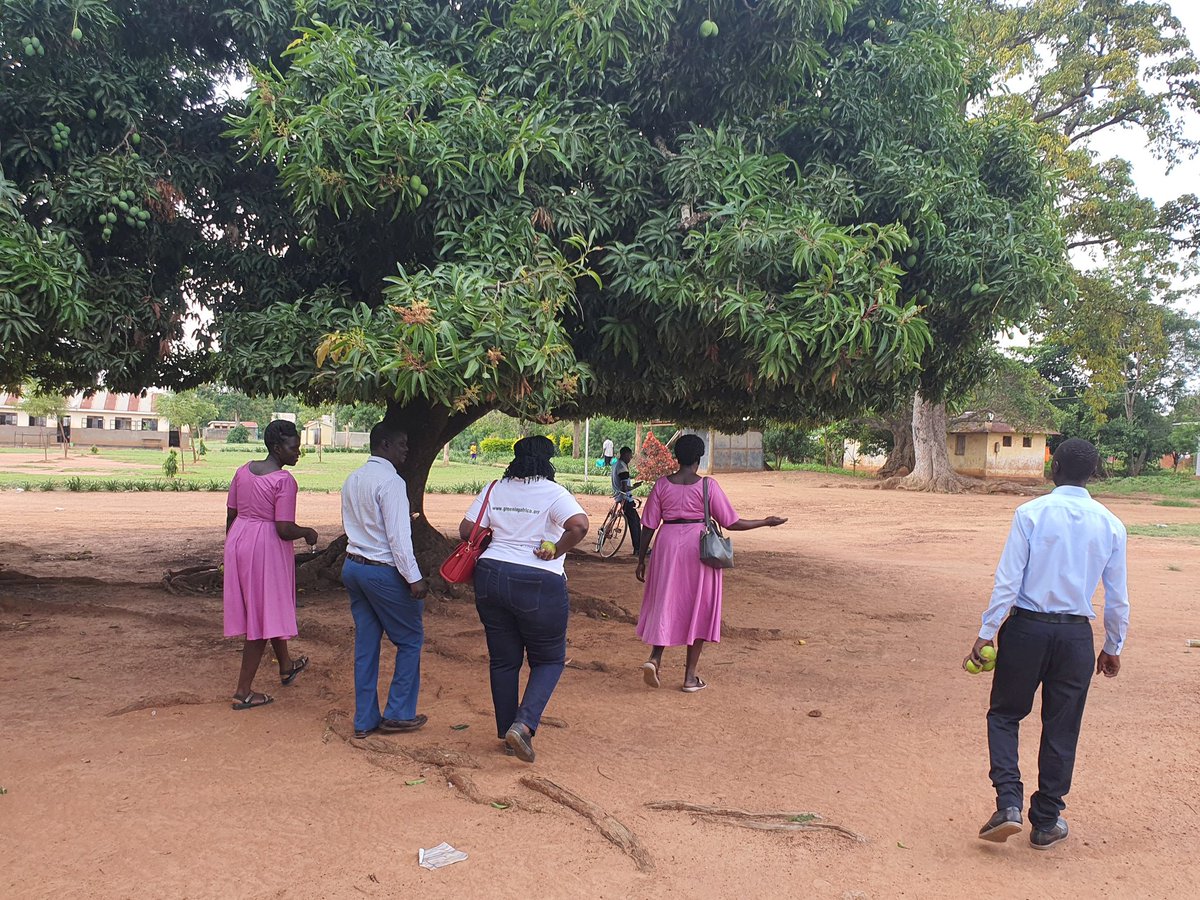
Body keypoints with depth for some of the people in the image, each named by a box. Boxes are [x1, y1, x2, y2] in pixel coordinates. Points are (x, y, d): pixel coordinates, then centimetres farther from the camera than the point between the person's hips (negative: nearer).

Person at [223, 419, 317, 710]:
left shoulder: (243, 471, 5)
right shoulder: (284, 480, -17)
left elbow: (230, 515, 10)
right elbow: (284, 529, -20)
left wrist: (232, 546, 22)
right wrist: (308, 533, -1)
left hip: (239, 541, 8)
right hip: (266, 546, -8)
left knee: (273, 606, 25)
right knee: (263, 615, 4)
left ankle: (286, 665, 45)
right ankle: (243, 692, 9)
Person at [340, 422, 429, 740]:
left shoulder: (352, 480, 11)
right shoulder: (391, 481, -16)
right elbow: (398, 536, -20)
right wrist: (414, 578, -18)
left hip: (353, 567, 8)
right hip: (383, 572, -8)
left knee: (366, 643, 13)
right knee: (411, 639, 7)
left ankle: (365, 720, 19)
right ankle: (398, 714, 12)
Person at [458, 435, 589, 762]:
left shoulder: (495, 490, 6)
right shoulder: (554, 493, -8)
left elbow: (466, 529, 4)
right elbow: (579, 525, -24)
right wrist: (555, 552, -10)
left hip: (491, 577, 5)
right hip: (539, 585, -5)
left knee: (503, 660, 16)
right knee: (549, 660, 11)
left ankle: (507, 733, 25)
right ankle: (523, 725, -7)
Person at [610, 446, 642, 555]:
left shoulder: (616, 465, 12)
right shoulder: (623, 468, -20)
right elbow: (624, 488, -25)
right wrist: (634, 487, -10)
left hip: (620, 497, 10)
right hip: (626, 499, -10)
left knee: (636, 521, 14)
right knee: (634, 523, -5)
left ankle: (640, 546, 17)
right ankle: (637, 549, -1)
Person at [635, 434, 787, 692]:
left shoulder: (662, 485, -1)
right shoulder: (708, 485, -8)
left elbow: (648, 526, 1)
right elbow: (731, 523, -5)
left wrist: (641, 559, 10)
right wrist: (766, 522, 8)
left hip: (668, 545, 2)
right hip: (700, 548, -2)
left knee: (665, 603, 17)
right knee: (698, 608, 9)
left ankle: (655, 657, -1)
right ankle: (690, 677, 13)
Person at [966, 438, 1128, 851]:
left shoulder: (1030, 513, -8)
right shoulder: (1111, 525, 2)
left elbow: (1007, 581, -11)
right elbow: (1118, 598, 7)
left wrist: (986, 634, -5)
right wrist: (1113, 647, 20)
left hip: (1026, 628, -2)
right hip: (1076, 635, 3)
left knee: (1004, 714, 13)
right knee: (1061, 729, 12)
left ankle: (1009, 805, -1)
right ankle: (1046, 823, 22)